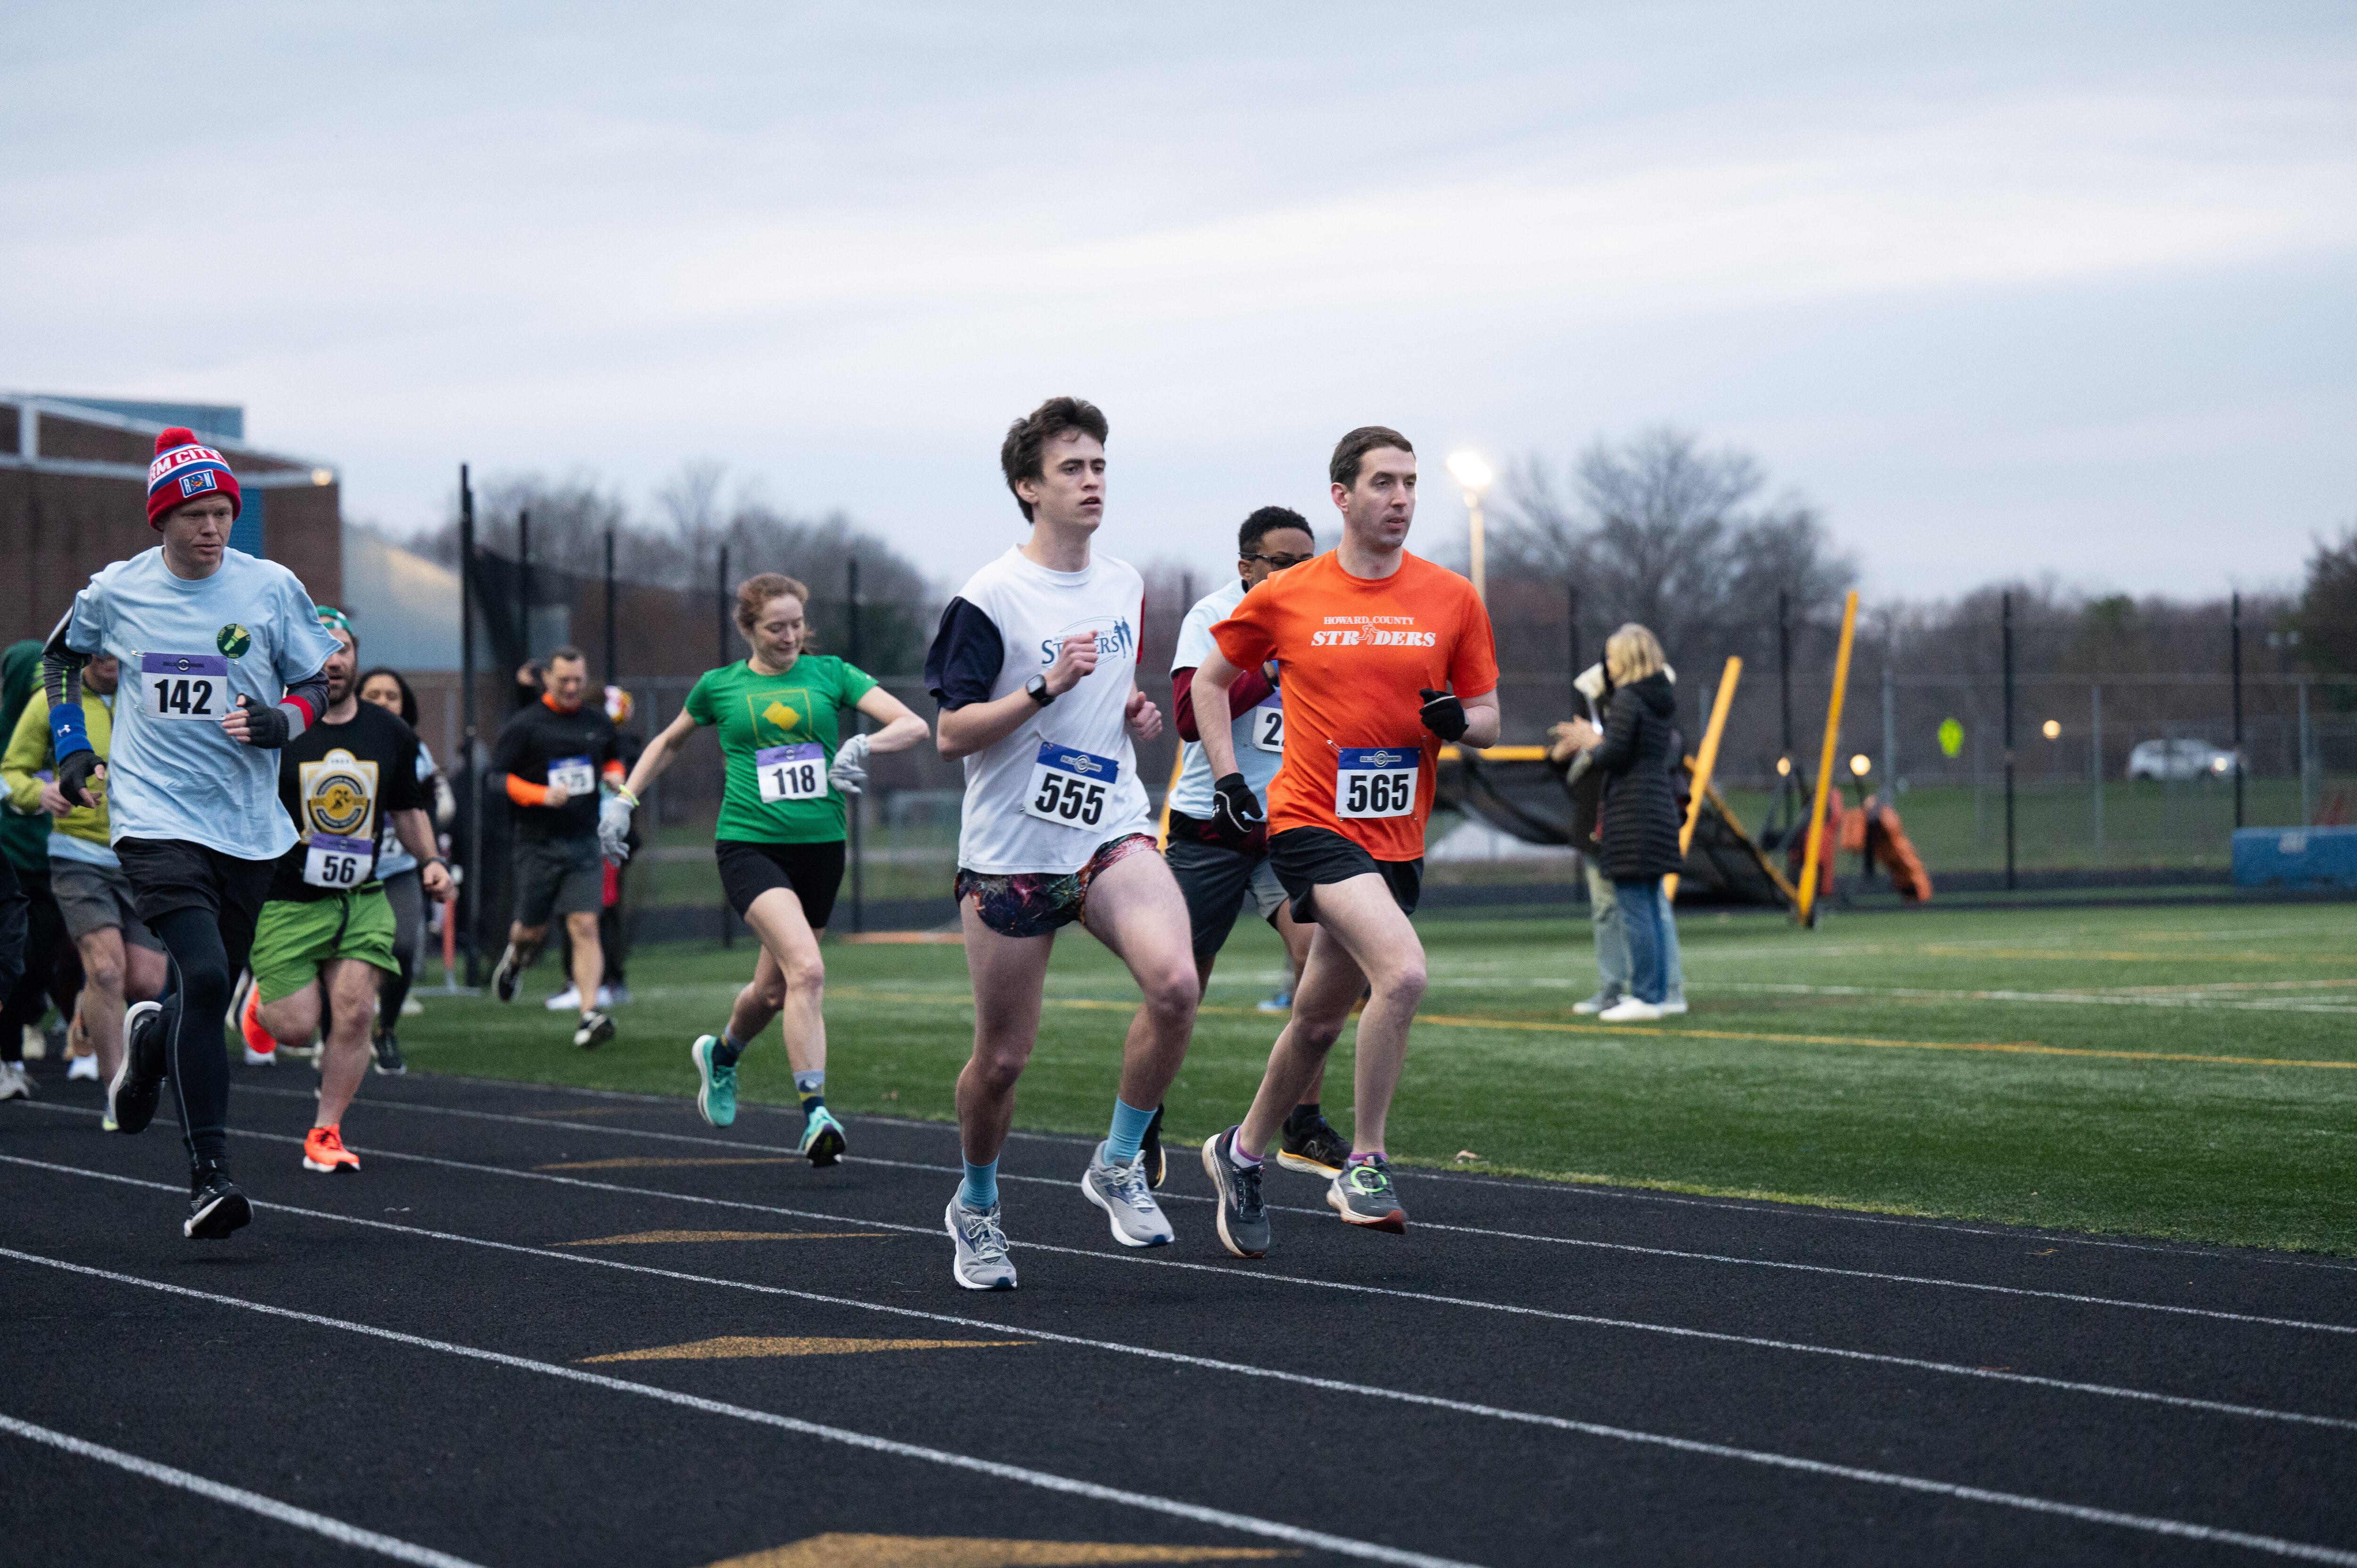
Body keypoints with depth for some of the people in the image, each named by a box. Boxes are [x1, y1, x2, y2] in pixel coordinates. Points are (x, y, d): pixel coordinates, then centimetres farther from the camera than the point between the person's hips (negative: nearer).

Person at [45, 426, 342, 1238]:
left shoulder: (271, 587, 0)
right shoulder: (115, 590, 1)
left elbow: (316, 684, 8)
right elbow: (62, 656, 21)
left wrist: (280, 722, -13)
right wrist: (71, 745, 10)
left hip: (248, 827, 3)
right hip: (155, 817, -2)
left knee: (211, 1001, 10)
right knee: (204, 978, -21)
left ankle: (150, 1037, 49)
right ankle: (208, 1175, -17)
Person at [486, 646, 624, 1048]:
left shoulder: (599, 722, 8)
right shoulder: (523, 725, -4)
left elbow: (614, 758, 27)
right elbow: (498, 778, -6)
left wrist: (616, 775, 4)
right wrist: (542, 795, -19)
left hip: (584, 841, 2)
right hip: (538, 844, -2)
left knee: (585, 926, -10)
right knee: (532, 930, 9)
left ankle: (590, 1015, -16)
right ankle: (515, 958, 46)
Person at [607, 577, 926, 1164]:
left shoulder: (829, 673, 6)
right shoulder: (720, 685, 6)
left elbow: (913, 725, -3)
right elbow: (669, 743, 25)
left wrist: (862, 745, -21)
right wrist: (623, 799, 18)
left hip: (820, 847, 3)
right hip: (748, 845, -3)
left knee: (773, 991, 12)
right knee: (807, 968, -25)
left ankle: (721, 1053, 47)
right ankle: (814, 1112, -25)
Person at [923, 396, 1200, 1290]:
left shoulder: (1126, 587, 9)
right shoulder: (988, 599, -9)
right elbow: (951, 735, -12)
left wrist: (1141, 714, 5)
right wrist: (1048, 687, -23)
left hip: (1112, 832, 4)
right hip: (1009, 850, -4)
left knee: (1176, 984, -24)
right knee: (1003, 1056, 3)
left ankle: (1119, 1165, -4)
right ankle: (976, 1209, 30)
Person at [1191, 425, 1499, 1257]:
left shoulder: (1453, 599, 3)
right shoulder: (1283, 598, -2)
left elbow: (1488, 719, 9)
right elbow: (1211, 679, 13)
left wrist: (1459, 720, -14)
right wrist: (1228, 779, 3)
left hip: (1398, 838, 4)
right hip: (1311, 823, -4)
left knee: (1320, 1019, 14)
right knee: (1404, 971, -26)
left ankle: (1241, 1152, 37)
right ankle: (1364, 1166, -14)